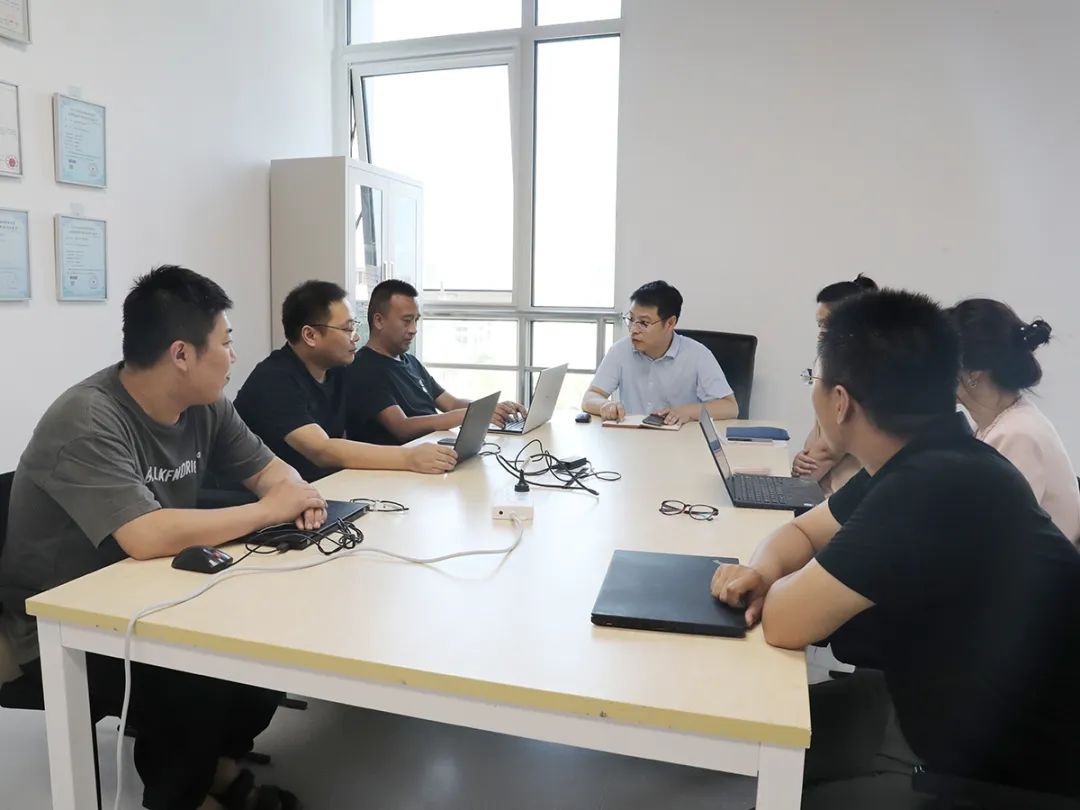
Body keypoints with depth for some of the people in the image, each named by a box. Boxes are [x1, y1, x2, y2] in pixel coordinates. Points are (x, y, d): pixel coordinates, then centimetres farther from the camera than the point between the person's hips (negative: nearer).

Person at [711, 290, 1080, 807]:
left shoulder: (937, 487, -34)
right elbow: (802, 530, 8)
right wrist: (763, 568, -13)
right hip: (958, 712, 8)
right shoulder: (920, 461, -3)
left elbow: (784, 622, -32)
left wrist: (775, 586, -9)